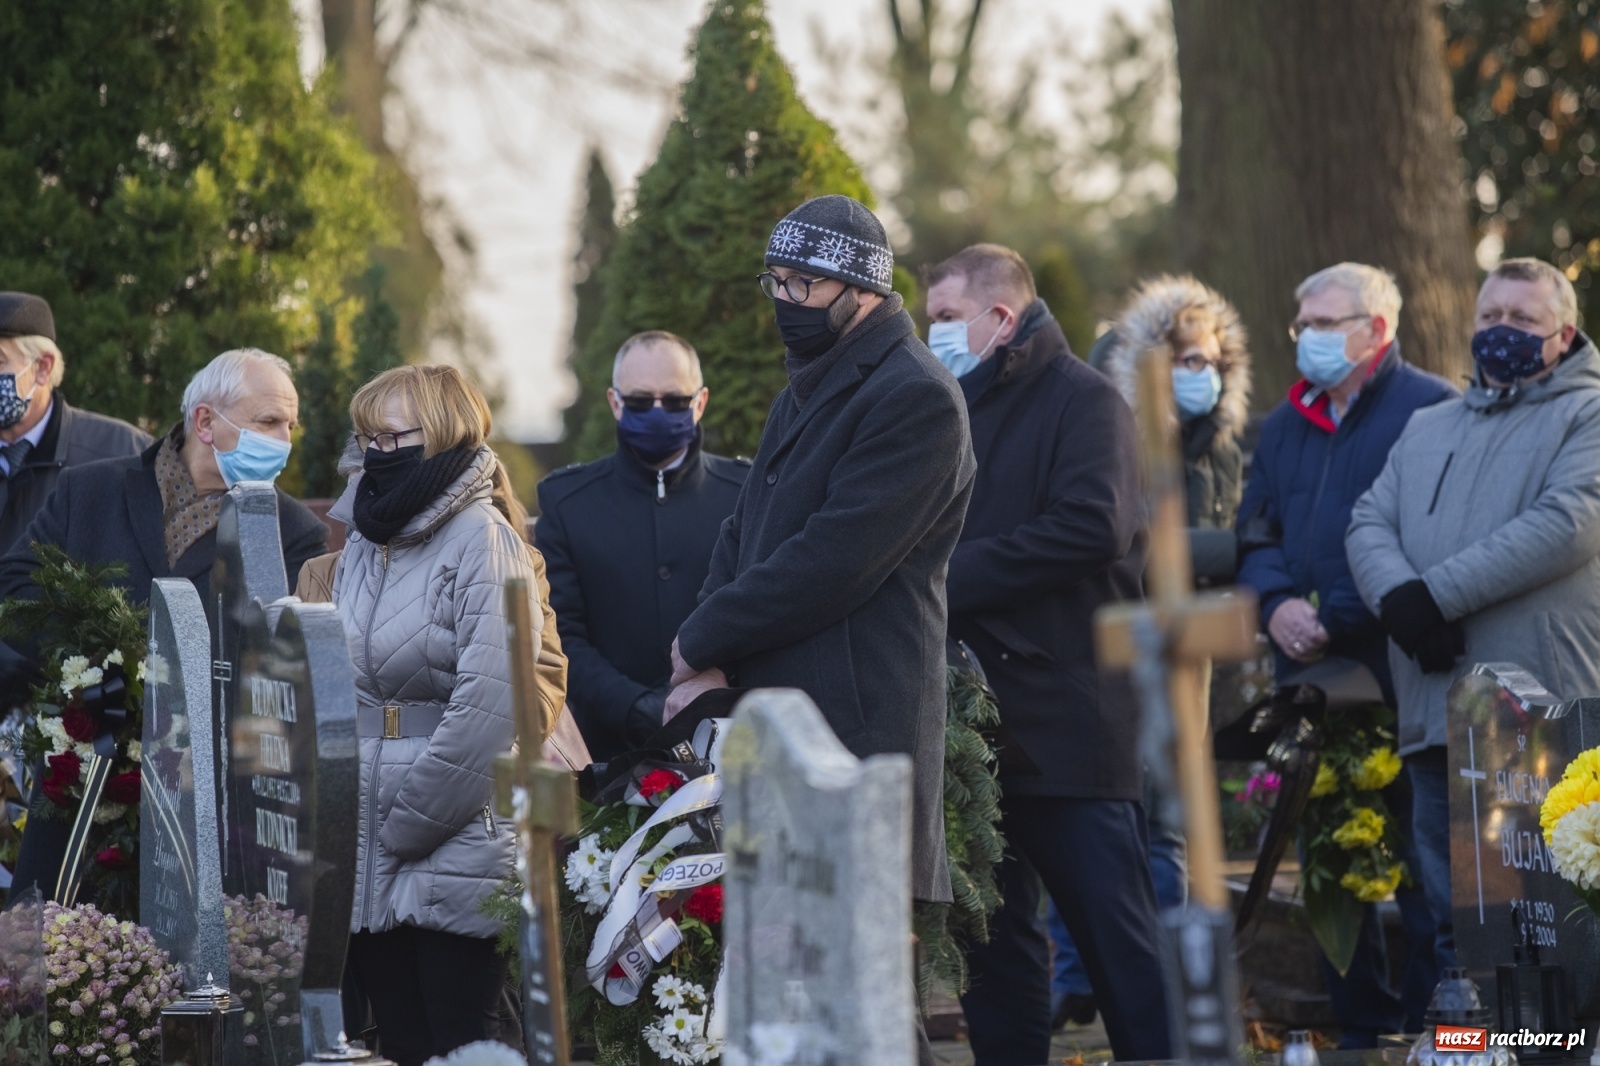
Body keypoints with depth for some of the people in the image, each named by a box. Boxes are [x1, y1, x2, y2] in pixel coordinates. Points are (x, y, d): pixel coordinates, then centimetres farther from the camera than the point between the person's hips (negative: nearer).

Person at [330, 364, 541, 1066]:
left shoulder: (484, 541, -8)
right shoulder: (362, 545, 14)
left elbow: (489, 706, -16)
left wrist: (407, 825, -14)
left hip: (458, 846, -7)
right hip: (366, 863, 7)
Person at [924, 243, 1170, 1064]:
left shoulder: (1081, 401, -4)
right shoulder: (960, 409, 18)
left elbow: (1091, 526, -18)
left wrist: (953, 576, -15)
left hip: (1066, 712, -8)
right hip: (981, 719, 8)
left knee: (1118, 933, -6)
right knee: (996, 931, 11)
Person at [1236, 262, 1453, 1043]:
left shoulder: (1429, 410, -5)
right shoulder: (1285, 427, 19)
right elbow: (1255, 535, 19)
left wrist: (1337, 618, -17)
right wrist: (1277, 604, -2)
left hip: (1399, 675, -7)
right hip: (1310, 676, 7)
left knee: (1423, 860, -6)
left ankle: (1431, 1027, 0)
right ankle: (1361, 1025, 18)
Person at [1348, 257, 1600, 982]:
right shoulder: (1429, 429, 23)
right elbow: (1369, 524, 12)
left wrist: (1438, 594, -15)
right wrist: (1399, 596, -11)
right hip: (1436, 717, 6)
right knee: (1453, 918, 8)